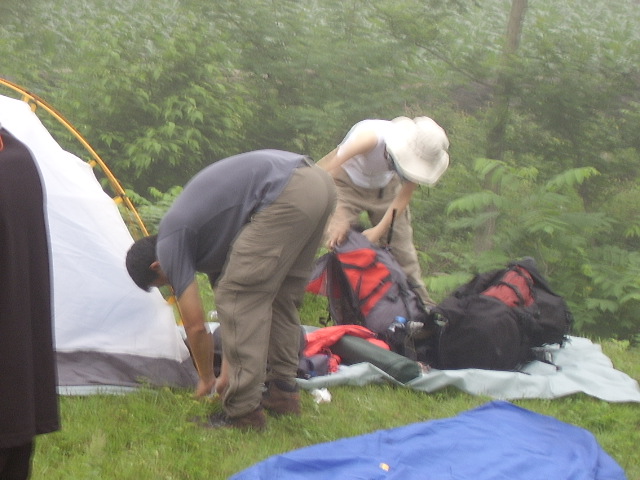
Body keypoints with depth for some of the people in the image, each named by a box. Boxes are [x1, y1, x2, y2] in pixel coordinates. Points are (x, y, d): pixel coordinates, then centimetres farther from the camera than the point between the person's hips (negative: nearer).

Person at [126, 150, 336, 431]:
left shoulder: (170, 243, 4)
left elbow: (195, 325, 6)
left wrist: (206, 380, 24)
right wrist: (227, 374, 39)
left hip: (288, 194, -10)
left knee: (238, 298, -1)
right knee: (281, 298, 23)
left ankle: (242, 411, 0)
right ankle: (282, 391, 27)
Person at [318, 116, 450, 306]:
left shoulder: (419, 155, -26)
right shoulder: (372, 137, -41)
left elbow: (403, 197, -12)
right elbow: (325, 173, -42)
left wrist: (379, 230, -22)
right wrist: (337, 219, -46)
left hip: (385, 186, 4)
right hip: (347, 182, -3)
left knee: (402, 249, 2)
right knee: (339, 241, -15)